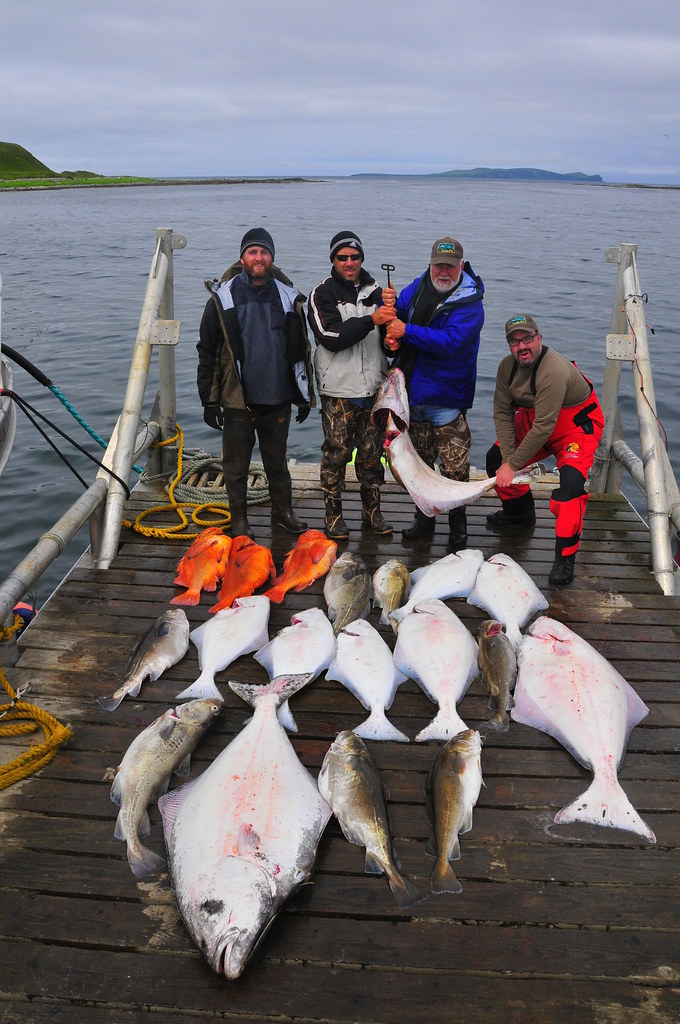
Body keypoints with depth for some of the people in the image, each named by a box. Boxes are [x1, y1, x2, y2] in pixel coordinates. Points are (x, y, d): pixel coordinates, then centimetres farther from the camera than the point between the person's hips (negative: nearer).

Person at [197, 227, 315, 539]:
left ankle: (283, 511, 32)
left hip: (278, 399, 2)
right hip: (237, 400, -2)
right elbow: (207, 352, -2)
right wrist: (209, 400, -5)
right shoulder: (223, 298, -3)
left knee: (277, 461, 16)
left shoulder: (288, 297, 5)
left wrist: (305, 395, 9)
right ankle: (239, 519, 24)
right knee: (236, 466, 8)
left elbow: (301, 351, 11)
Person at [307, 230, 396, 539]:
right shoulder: (323, 294, -2)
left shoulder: (374, 291, 11)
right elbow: (331, 337, -17)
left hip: (373, 388, 4)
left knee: (371, 454, 10)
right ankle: (333, 515, 13)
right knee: (336, 454, 0)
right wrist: (371, 320, -25)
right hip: (338, 389, -4)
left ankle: (372, 511, 23)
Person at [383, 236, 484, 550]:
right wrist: (389, 305, -12)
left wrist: (407, 331, -28)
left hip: (446, 399, -6)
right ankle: (424, 518, 33)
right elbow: (397, 312, 13)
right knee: (419, 462, 17)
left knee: (454, 468, -1)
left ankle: (458, 526, 16)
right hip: (413, 393, 6)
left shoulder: (469, 302, -14)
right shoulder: (420, 286, 6)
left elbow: (450, 341, -27)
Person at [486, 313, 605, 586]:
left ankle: (565, 558, -19)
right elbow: (502, 412, -6)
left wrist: (512, 464, -29)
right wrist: (507, 457, -16)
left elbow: (543, 428, -33)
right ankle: (520, 514, 29)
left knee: (570, 484, -28)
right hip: (532, 420, 8)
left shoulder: (554, 371, -33)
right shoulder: (507, 366, -9)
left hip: (577, 425, -8)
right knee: (495, 458, 6)